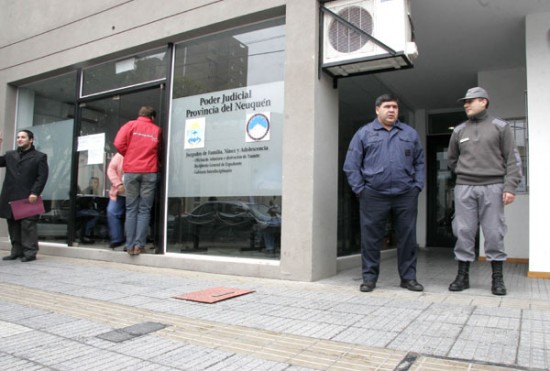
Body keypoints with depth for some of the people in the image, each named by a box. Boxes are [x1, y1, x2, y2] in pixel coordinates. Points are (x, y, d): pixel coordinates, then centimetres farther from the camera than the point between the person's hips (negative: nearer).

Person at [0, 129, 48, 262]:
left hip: (28, 198, -5)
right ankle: (16, 251, 16)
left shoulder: (40, 156, 5)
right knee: (13, 225, 8)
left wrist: (35, 193, -14)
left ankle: (30, 252, -2)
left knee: (28, 225, -7)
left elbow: (42, 177, -3)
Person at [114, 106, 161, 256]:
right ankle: (139, 244, -5)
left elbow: (119, 143, -1)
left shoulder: (130, 125, 9)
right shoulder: (157, 130, 12)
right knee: (144, 210, 1)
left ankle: (130, 245, 0)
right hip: (150, 172, 0)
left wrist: (129, 155, 14)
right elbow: (160, 151, 9)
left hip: (131, 171, 0)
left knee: (131, 209, 4)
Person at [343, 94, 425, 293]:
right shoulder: (364, 133, 6)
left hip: (406, 195, 2)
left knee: (407, 237, 8)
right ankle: (369, 277, 15)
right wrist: (359, 189, -4)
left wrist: (417, 186, 4)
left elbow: (419, 162, 15)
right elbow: (351, 165, 3)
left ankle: (408, 277, 21)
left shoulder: (410, 133, 14)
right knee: (370, 238, 3)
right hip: (373, 196, -2)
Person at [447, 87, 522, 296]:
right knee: (463, 232, 1)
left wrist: (510, 186, -9)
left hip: (493, 187, -2)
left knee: (494, 233, 0)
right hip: (464, 188, 2)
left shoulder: (500, 127, 5)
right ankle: (462, 276, 10)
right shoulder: (459, 131, 12)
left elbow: (512, 159, 0)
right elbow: (451, 159, 23)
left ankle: (497, 279, 10)